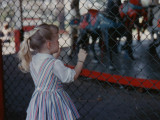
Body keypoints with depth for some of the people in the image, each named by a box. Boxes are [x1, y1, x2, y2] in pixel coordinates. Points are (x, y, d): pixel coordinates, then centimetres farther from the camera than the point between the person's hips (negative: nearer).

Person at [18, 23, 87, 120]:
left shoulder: (32, 59, -3)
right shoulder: (55, 64, -24)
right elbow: (72, 77, -11)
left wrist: (55, 56, 13)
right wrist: (80, 60, -1)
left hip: (38, 100, 7)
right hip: (54, 101, -7)